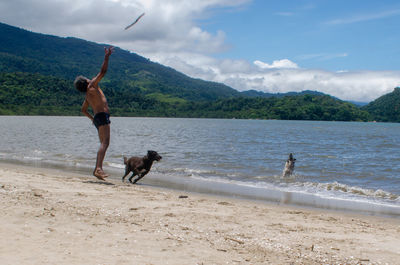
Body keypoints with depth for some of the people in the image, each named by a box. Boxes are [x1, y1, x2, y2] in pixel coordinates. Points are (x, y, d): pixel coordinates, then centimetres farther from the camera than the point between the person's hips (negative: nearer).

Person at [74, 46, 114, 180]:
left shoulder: (88, 95, 21)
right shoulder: (92, 86, -2)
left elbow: (83, 110, 33)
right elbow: (102, 72, -11)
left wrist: (92, 118, 42)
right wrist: (107, 57, -8)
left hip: (97, 118, 10)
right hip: (102, 115, -10)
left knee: (103, 144, 14)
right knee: (105, 143, -20)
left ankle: (97, 169, 14)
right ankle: (99, 168, -34)